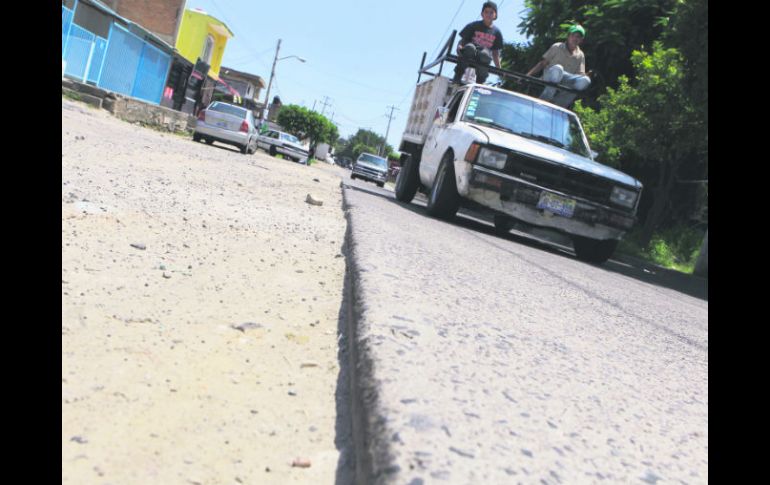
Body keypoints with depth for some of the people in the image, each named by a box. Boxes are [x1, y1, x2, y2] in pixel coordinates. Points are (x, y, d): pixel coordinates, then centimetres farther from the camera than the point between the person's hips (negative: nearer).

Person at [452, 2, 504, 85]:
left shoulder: (496, 32, 15)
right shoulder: (474, 26, 9)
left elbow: (495, 52, 18)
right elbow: (463, 40, 6)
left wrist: (499, 69, 10)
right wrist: (459, 46, -18)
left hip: (485, 56, 1)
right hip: (468, 54, -1)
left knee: (484, 54, -38)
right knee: (470, 47, -39)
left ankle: (479, 83, -21)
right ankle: (457, 77, -28)